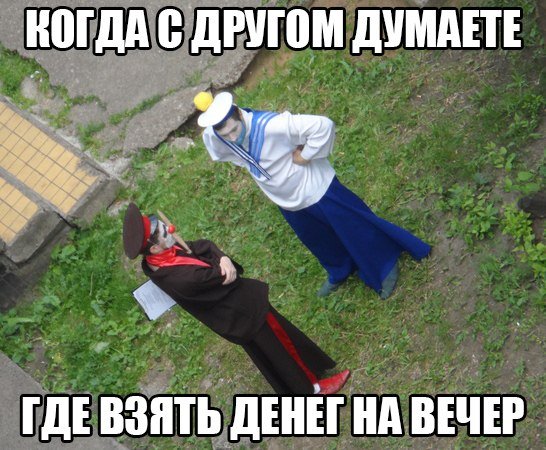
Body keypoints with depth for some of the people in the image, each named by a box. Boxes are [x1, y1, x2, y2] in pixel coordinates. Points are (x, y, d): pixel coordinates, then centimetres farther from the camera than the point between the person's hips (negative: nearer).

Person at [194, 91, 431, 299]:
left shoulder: (270, 125, -37)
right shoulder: (213, 139, -15)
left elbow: (323, 126, -38)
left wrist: (305, 156, -28)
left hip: (317, 192, -6)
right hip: (289, 205, 7)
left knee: (354, 228, 12)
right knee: (320, 244, 28)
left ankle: (386, 266, 39)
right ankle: (339, 273, 57)